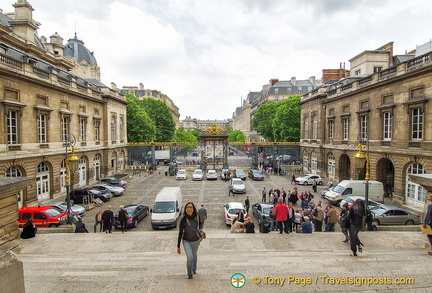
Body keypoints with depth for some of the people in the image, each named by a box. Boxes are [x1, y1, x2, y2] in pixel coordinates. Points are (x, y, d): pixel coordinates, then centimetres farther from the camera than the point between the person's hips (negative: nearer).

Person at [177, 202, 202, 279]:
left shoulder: (196, 216, -12)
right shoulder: (183, 219, -22)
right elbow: (180, 233, -15)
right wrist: (178, 247, -10)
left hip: (196, 241, 4)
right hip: (186, 241, -4)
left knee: (194, 255, 24)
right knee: (190, 258, -18)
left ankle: (194, 268, 55)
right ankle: (190, 274, 12)